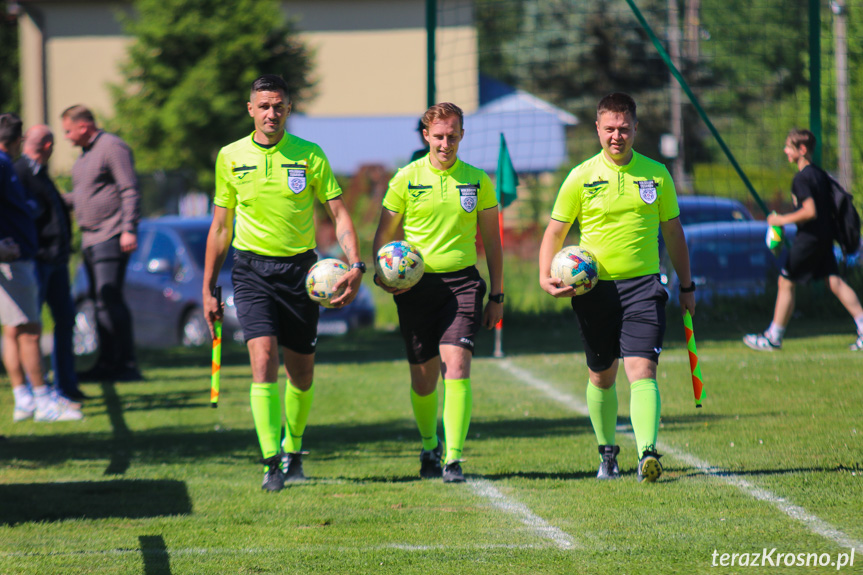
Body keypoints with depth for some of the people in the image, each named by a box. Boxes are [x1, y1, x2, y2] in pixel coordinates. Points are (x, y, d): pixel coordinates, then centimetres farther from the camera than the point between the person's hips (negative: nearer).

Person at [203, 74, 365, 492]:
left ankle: (293, 451, 32)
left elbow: (339, 214, -1)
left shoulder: (310, 156, -1)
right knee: (264, 358, -18)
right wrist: (208, 290, 9)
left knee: (301, 374, 8)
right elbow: (220, 226, 10)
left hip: (299, 268, 1)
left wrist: (356, 265, -17)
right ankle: (271, 463, -20)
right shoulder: (231, 157, 2)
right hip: (252, 270, -1)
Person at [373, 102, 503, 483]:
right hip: (416, 282, 1)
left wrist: (496, 296, 10)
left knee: (456, 367, -17)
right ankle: (429, 446, 34)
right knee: (423, 380, 8)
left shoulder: (477, 181, 5)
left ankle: (453, 458, -17)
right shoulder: (406, 179, 2)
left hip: (462, 282, -1)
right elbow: (384, 233, 8)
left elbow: (491, 241, 12)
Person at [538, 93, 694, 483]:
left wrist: (686, 286, 18)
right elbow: (555, 231, 5)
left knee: (642, 370, -16)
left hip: (643, 286, -1)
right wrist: (546, 276, -12)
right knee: (601, 377, 11)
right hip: (595, 288, 1)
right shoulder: (581, 178, 1)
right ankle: (607, 453, 29)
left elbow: (673, 231, 16)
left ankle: (647, 453, -27)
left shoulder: (656, 175, 5)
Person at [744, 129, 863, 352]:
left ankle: (773, 337, 10)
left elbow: (810, 212, -25)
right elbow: (830, 206, 17)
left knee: (786, 283, 3)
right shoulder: (820, 174, 11)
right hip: (825, 237, 8)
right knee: (835, 282, 6)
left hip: (808, 238, -8)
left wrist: (783, 220, -14)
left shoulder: (801, 178, -17)